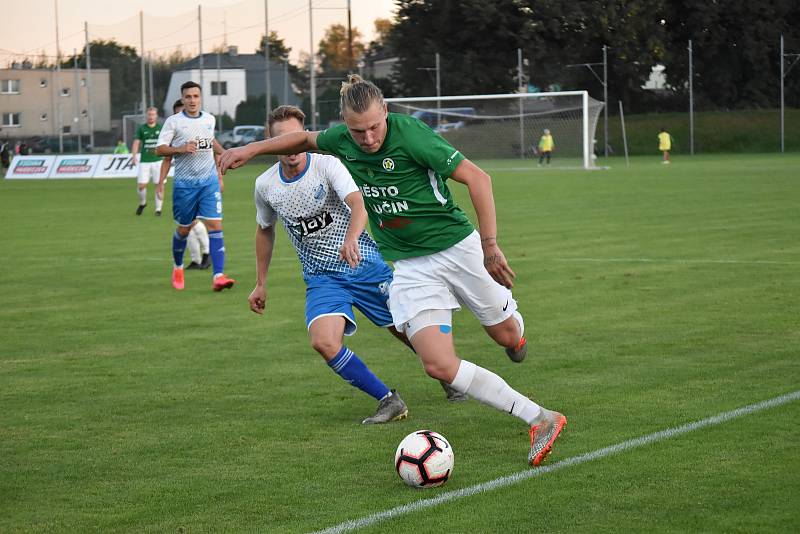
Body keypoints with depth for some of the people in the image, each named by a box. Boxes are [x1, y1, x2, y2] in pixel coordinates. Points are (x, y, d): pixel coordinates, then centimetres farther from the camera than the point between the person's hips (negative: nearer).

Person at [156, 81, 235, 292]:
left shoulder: (209, 119, 8)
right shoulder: (173, 122, -5)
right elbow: (160, 149, -7)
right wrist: (181, 149, -21)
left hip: (209, 181, 2)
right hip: (184, 183, -2)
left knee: (215, 225, -12)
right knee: (184, 229, 9)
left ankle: (218, 276, -18)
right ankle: (178, 268, 37)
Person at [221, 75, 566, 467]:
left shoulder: (410, 133, -21)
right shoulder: (341, 140, -4)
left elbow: (477, 178, -20)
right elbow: (305, 138, 21)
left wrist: (490, 245, -22)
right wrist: (251, 149, 16)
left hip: (457, 246, -4)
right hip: (409, 267, 4)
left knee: (507, 335, 12)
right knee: (439, 365, -14)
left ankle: (511, 316, 54)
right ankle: (539, 420, -8)